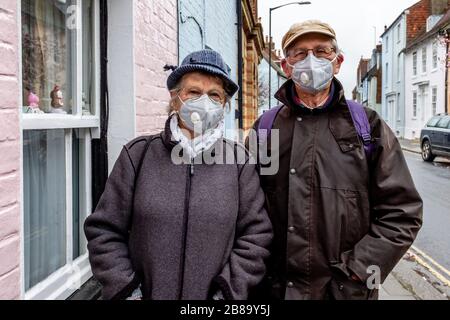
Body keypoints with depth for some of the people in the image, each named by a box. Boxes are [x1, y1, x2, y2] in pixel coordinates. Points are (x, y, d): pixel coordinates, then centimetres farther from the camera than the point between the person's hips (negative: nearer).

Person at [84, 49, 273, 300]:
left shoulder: (239, 162, -2)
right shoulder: (139, 155, -3)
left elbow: (256, 236, -4)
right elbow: (105, 231, -2)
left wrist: (227, 291, -12)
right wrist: (127, 291, -9)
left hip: (212, 294, 0)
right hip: (147, 293, 0)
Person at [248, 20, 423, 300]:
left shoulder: (368, 126, -1)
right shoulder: (265, 128, 3)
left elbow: (402, 211, -3)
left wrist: (355, 272, -11)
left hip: (347, 289, -1)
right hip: (276, 288, 1)